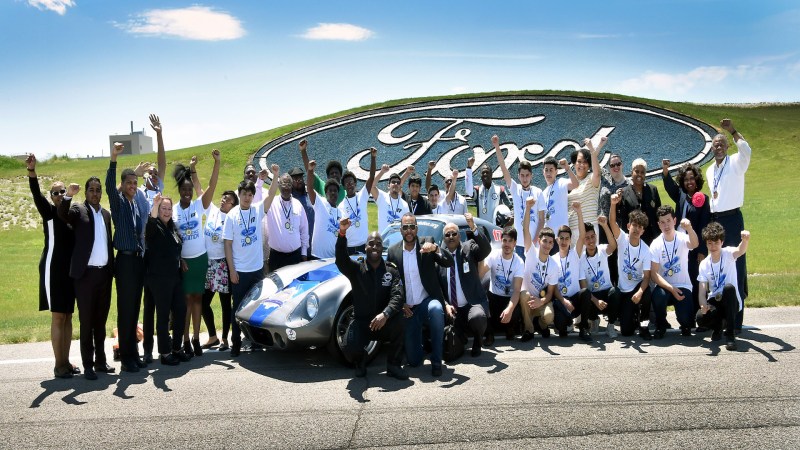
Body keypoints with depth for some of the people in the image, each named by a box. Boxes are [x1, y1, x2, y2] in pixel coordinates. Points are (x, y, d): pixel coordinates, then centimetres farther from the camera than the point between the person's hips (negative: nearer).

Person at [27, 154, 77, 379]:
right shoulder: (50, 212, -2)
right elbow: (36, 195, -20)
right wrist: (31, 171, -35)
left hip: (71, 270, 5)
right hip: (54, 269, -5)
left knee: (68, 317, 10)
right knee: (57, 317, -3)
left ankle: (66, 361, 18)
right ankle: (59, 365, 2)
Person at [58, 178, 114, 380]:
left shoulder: (106, 213, 14)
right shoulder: (78, 209, -1)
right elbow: (62, 215, -22)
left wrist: (112, 268, 10)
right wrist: (68, 196, -40)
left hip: (104, 272, 5)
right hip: (86, 273, -5)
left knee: (101, 319, 12)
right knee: (86, 320, 1)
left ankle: (100, 361, 21)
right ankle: (88, 365, 6)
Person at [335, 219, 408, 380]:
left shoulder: (391, 272, 0)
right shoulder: (357, 269, -1)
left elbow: (397, 297, -14)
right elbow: (341, 260, -22)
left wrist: (385, 314, -35)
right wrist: (342, 233, -39)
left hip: (384, 322, 1)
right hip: (361, 321, -1)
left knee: (399, 323, -31)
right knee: (352, 345, -30)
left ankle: (393, 365, -7)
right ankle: (361, 360, 10)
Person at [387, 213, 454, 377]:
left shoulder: (426, 243, -2)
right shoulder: (393, 251, 3)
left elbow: (449, 262, -13)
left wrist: (435, 248, -31)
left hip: (428, 301, -2)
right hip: (408, 309, 2)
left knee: (436, 309, -40)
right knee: (413, 360, -2)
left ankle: (436, 361, -21)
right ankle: (422, 343, 37)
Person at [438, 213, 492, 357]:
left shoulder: (469, 248, 1)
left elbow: (486, 249, -21)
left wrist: (473, 228, -33)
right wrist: (445, 304, -9)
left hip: (473, 303, -3)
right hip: (451, 308, 3)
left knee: (477, 317, -37)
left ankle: (477, 343, -3)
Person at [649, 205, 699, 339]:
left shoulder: (682, 238, -7)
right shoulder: (656, 244, -6)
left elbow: (694, 244, -33)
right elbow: (654, 274, -11)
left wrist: (689, 228, -54)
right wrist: (671, 289, -25)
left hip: (683, 286, 0)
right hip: (663, 286, 0)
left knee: (685, 319, -23)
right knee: (659, 294, -35)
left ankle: (685, 325, 18)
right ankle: (660, 326, -6)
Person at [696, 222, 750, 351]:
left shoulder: (727, 254, -8)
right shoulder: (704, 264, -1)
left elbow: (740, 251, -35)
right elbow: (702, 291, -9)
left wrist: (745, 240, -59)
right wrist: (703, 304, -32)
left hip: (731, 302, -2)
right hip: (714, 302, 2)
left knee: (728, 287, -37)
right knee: (701, 317, -32)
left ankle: (730, 334, -27)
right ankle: (717, 326, 10)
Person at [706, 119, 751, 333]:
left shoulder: (736, 163, -3)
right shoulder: (709, 171, 16)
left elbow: (746, 150, -26)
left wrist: (733, 131, -29)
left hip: (732, 219, -7)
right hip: (714, 219, 7)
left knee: (736, 267, -7)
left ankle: (736, 321, -6)